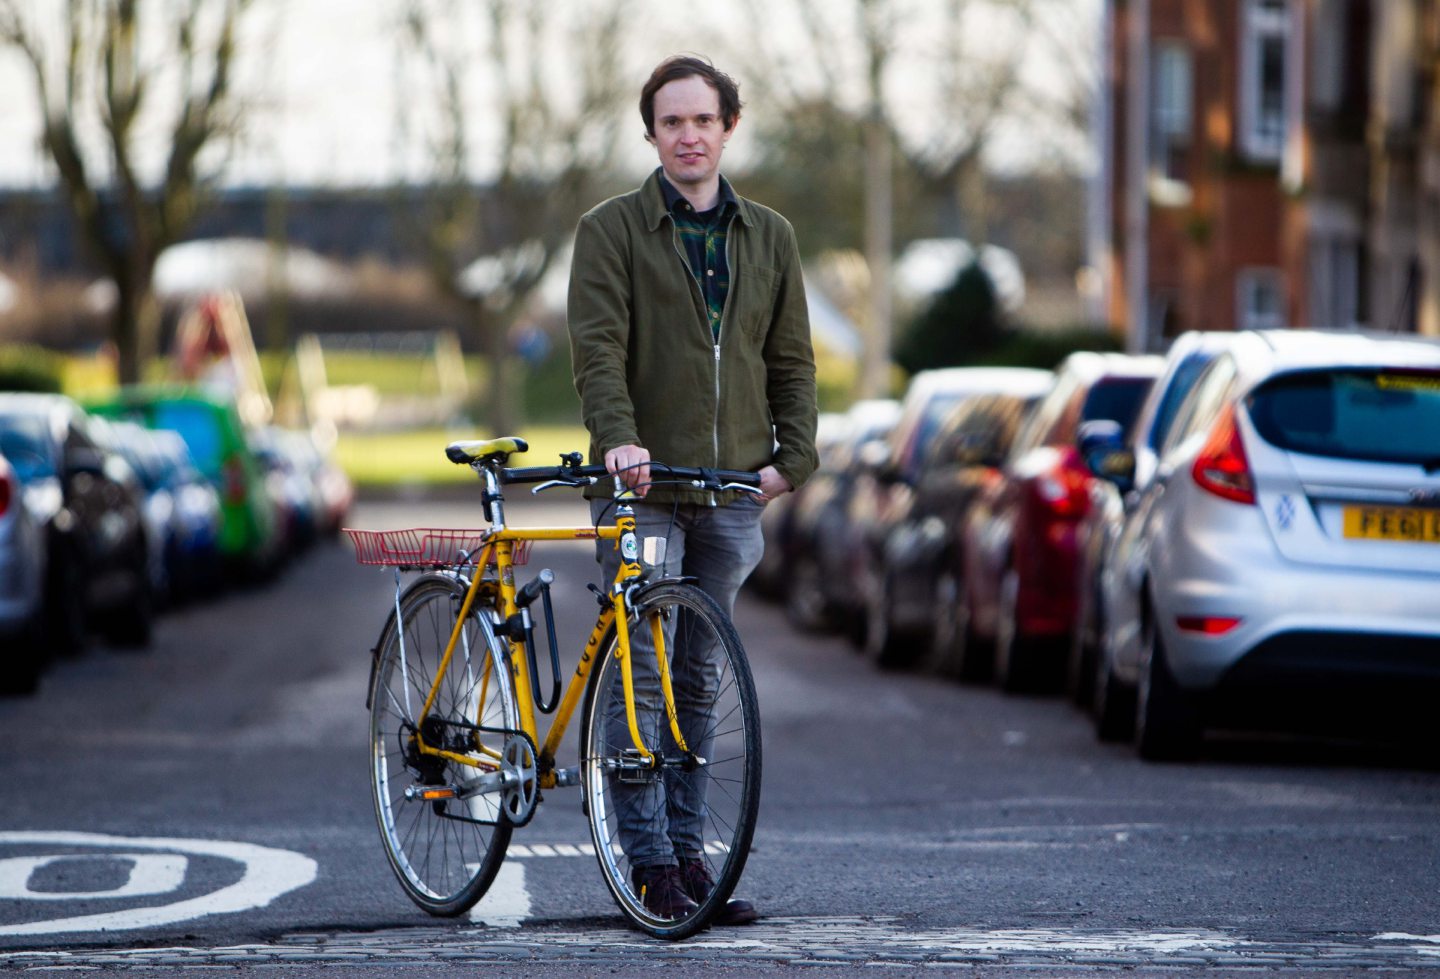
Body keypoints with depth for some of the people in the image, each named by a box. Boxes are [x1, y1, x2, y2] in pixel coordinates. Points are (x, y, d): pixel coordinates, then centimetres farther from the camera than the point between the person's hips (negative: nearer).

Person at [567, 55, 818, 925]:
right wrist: (618, 437, -28)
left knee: (700, 678, 9)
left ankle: (688, 851, 14)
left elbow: (792, 359, 13)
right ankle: (651, 864, -4)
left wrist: (792, 456, -1)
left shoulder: (769, 237, 12)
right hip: (643, 489, -4)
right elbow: (598, 346, -12)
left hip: (732, 494, 4)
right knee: (641, 676, -6)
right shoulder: (612, 230, -1)